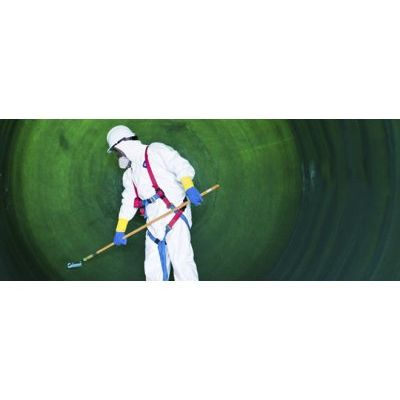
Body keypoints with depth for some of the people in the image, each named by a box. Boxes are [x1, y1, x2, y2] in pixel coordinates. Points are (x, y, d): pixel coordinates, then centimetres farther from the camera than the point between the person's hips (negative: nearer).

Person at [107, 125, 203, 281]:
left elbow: (182, 166, -11)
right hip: (154, 224, 8)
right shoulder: (129, 174, 24)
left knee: (180, 260, -18)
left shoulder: (155, 151, 0)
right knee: (153, 269, 6)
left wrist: (188, 187, -29)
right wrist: (119, 231, 16)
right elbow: (129, 201, 23)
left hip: (175, 215, -8)